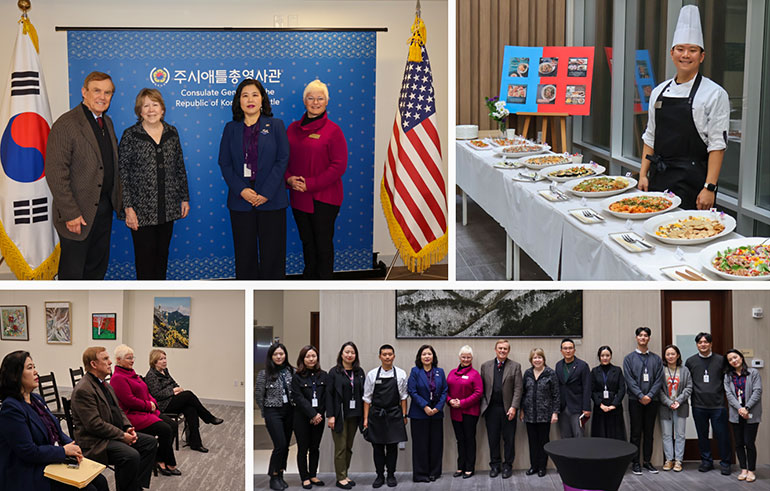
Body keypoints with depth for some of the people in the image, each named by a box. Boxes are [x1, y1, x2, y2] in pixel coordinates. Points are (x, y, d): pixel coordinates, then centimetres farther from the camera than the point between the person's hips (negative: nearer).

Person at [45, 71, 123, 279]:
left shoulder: (107, 122, 9)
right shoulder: (66, 125, -17)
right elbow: (55, 174, -20)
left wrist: (118, 201, 10)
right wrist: (70, 214, -21)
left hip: (104, 208, 8)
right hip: (78, 213, -8)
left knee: (97, 267, 18)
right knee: (72, 271, 4)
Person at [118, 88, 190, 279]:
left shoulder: (171, 132, 6)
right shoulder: (130, 135, -6)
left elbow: (180, 168, 13)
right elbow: (122, 172, -7)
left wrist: (184, 198, 10)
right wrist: (128, 207, -12)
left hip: (168, 208, 4)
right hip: (142, 209, -4)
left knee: (162, 254, 12)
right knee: (145, 255, 1)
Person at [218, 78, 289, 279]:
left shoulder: (275, 125, 3)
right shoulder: (231, 128, 8)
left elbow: (283, 160, -3)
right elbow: (225, 163, 4)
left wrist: (266, 193, -12)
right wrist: (241, 190, -11)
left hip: (271, 200, -1)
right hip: (241, 201, 2)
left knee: (272, 252, 2)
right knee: (244, 253, 5)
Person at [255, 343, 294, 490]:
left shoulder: (291, 371, 4)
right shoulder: (264, 373, -5)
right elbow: (258, 395, 1)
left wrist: (294, 409, 3)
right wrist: (265, 412, 6)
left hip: (289, 411, 4)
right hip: (273, 412, -4)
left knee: (285, 445, 6)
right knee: (280, 445, -11)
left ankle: (280, 476, 18)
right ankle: (273, 478, 0)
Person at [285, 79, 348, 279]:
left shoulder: (332, 130, -7)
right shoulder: (293, 128, 9)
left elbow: (339, 165, -12)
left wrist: (310, 184, -16)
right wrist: (289, 179, -8)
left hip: (323, 197, -5)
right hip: (299, 197, 5)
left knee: (323, 244, 2)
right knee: (307, 242, 13)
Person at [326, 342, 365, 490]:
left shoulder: (359, 372, 8)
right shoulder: (334, 372, -3)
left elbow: (363, 393, 9)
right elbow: (329, 394, -6)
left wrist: (364, 414, 4)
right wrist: (330, 415, -12)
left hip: (354, 415, 4)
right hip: (340, 415, -4)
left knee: (349, 447, 9)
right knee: (341, 447, -2)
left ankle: (345, 475, 19)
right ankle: (340, 478, 4)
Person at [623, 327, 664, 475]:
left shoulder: (656, 359, 9)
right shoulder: (629, 358, 3)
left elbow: (659, 379, 2)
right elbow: (629, 379, -5)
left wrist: (650, 395, -10)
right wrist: (641, 396, -14)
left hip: (652, 400, 2)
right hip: (635, 400, -2)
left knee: (649, 432, 7)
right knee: (636, 433, 0)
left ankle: (648, 461, 15)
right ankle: (635, 462, 5)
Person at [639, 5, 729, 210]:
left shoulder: (714, 93, -5)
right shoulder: (659, 92, 11)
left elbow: (718, 145, -8)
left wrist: (709, 188, -15)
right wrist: (643, 175, 8)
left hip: (692, 182, -5)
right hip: (659, 178, 5)